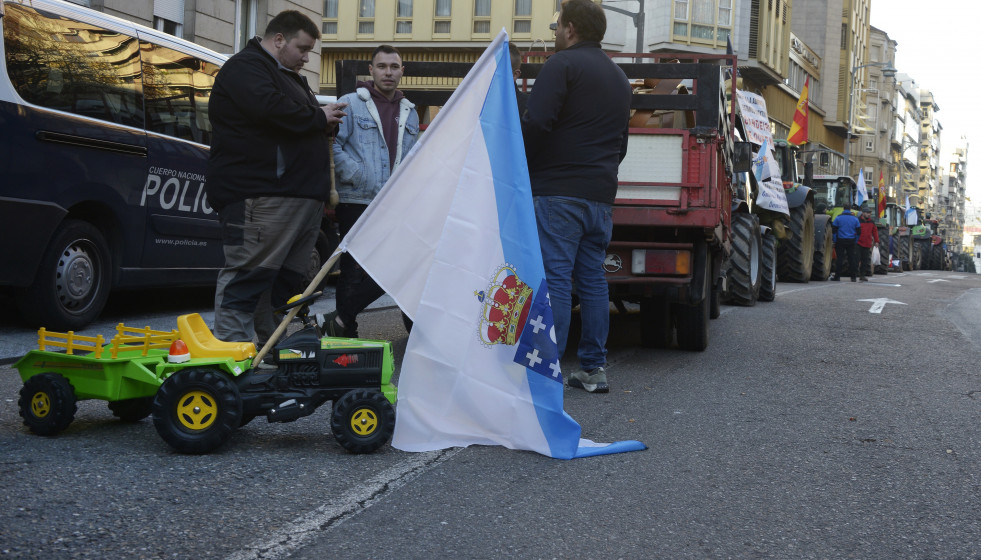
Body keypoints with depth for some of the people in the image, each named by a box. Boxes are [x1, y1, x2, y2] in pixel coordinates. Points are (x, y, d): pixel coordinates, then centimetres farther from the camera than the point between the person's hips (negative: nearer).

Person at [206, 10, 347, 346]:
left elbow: (304, 127, 33)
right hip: (261, 196, -10)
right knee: (247, 278, -11)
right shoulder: (245, 67, -4)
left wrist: (327, 121, 9)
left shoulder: (290, 77, 29)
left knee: (288, 280, 10)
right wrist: (318, 118, -8)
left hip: (304, 196, 10)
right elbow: (269, 108, -22)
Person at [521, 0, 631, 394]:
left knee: (554, 279, -8)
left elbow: (536, 123, -16)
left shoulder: (563, 63, -5)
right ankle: (593, 368, 11)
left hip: (557, 192, -7)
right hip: (600, 196, 8)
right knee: (593, 280, 10)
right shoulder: (618, 77, 22)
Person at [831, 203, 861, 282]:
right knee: (852, 258, 6)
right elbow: (858, 231, 7)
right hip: (851, 241, 2)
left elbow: (834, 230, -3)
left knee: (840, 258, 1)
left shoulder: (838, 218, -4)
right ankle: (853, 276, 6)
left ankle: (837, 276, 0)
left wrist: (835, 241, 3)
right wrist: (856, 241, 13)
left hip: (840, 241, -2)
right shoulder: (855, 219, 4)